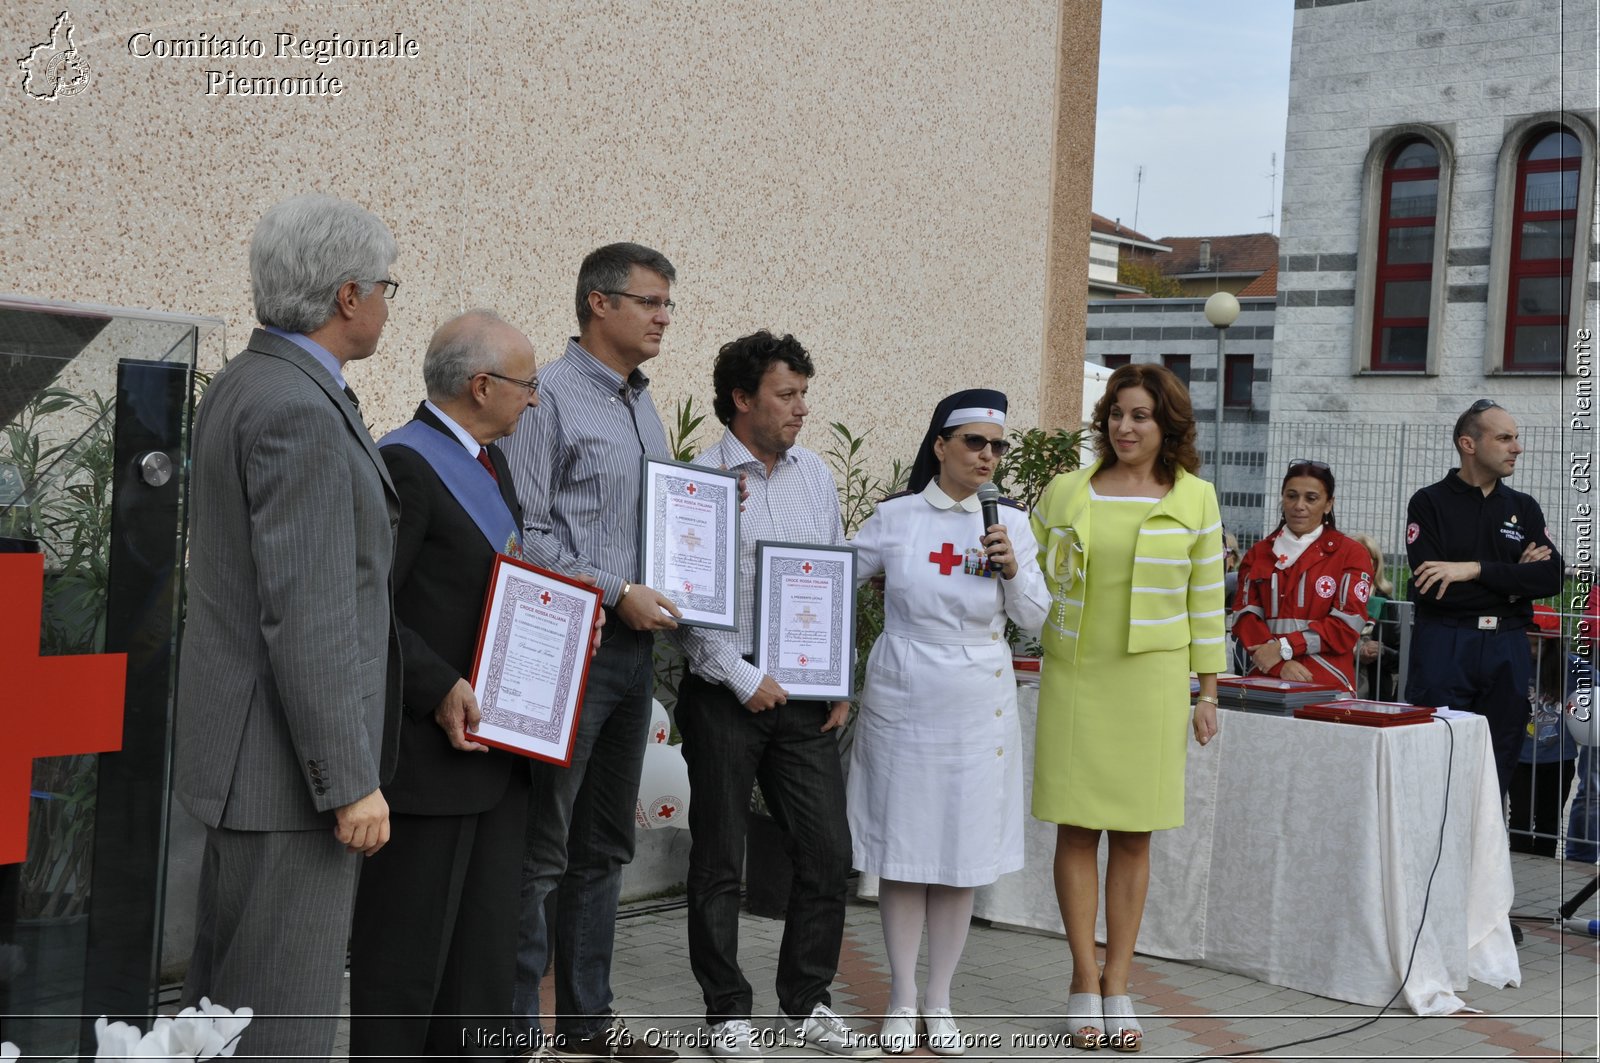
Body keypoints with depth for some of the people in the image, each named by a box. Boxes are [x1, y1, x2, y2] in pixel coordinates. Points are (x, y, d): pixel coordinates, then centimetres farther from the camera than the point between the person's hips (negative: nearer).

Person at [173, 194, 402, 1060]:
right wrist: (349, 782, -20)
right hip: (291, 761, -10)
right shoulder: (300, 410, -19)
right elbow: (306, 616, -23)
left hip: (244, 748, 10)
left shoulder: (244, 386, 13)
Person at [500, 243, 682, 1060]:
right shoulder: (550, 398, -9)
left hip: (633, 648, 9)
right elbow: (525, 532, -15)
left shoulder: (645, 409, 17)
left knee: (604, 845, 15)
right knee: (539, 849, -3)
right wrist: (617, 592, -16)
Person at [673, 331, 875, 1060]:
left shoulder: (815, 475, 10)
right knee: (720, 859, 4)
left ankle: (807, 1004, 19)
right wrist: (745, 680, -11)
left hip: (806, 694, 5)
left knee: (827, 850, 4)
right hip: (727, 694, -5)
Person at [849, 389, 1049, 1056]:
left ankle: (939, 1002, 17)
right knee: (902, 852, 4)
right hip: (901, 700, -1)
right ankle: (902, 1001, 16)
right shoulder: (895, 518, -1)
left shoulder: (1011, 522, 2)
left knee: (963, 856, 5)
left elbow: (1034, 622, 3)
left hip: (979, 707, 1)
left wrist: (1013, 570, -12)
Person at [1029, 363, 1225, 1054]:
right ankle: (1084, 980, 11)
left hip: (1151, 680, 0)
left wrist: (1208, 692, 7)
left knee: (1133, 835, 3)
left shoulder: (1195, 499, 5)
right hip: (1073, 677, 0)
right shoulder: (1065, 491, 5)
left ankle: (1117, 983, 12)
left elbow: (1207, 602, 8)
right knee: (1077, 830, 1)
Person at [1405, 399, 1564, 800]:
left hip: (1507, 650, 4)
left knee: (1497, 766, 7)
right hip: (1444, 646, -4)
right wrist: (1512, 580, -6)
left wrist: (1475, 569, -14)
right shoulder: (1430, 503, 0)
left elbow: (1551, 578, -3)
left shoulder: (1524, 508, 13)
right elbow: (1430, 588, -13)